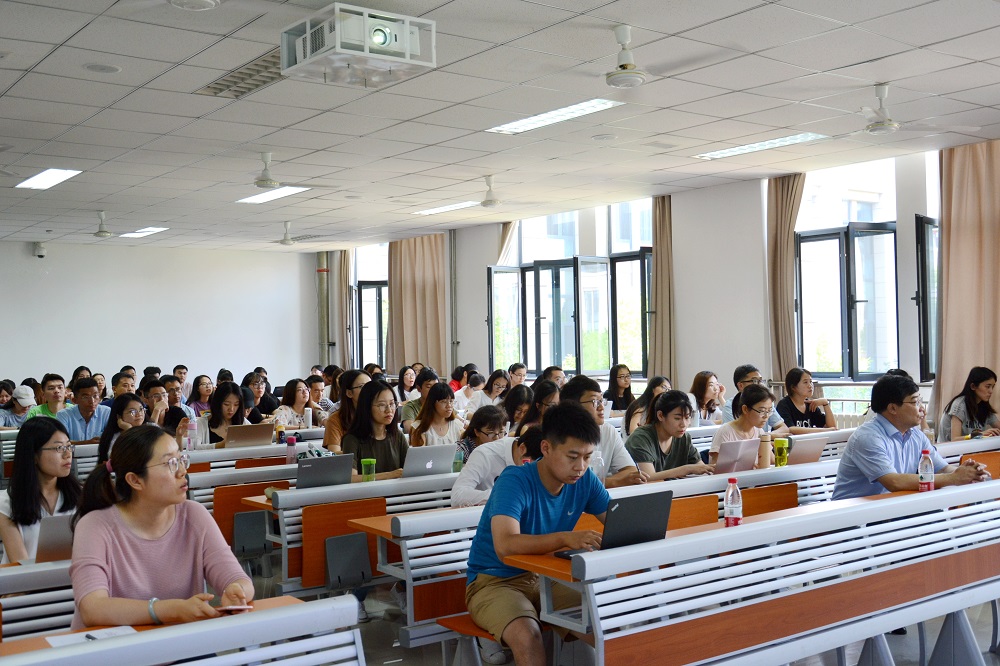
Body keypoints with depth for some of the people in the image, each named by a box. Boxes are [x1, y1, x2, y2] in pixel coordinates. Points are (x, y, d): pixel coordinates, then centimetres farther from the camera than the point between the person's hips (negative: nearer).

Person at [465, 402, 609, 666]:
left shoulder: (584, 480, -5)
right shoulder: (515, 481, -24)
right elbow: (506, 546, -38)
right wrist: (564, 538, -53)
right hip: (495, 582, -5)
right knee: (527, 635, -34)